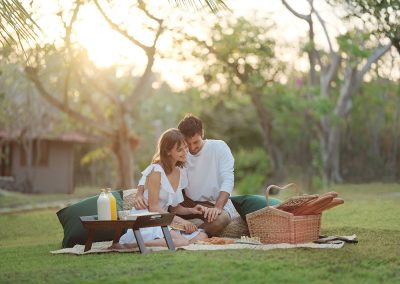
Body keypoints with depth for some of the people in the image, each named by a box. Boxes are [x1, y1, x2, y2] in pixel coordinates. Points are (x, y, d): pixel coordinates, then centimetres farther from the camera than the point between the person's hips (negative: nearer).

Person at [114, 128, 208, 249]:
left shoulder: (181, 172, 12)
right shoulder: (156, 171, -11)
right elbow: (153, 207, -14)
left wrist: (191, 210, -2)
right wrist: (180, 220, -17)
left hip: (162, 221, 8)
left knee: (202, 236, -10)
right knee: (182, 241, -29)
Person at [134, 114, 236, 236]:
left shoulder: (219, 147, -8)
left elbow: (227, 180, -16)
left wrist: (218, 208, -33)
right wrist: (139, 195, -30)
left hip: (216, 203, -3)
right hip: (189, 203, 3)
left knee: (219, 220, -38)